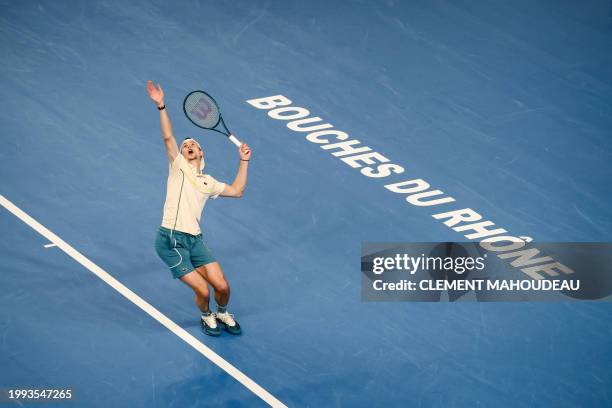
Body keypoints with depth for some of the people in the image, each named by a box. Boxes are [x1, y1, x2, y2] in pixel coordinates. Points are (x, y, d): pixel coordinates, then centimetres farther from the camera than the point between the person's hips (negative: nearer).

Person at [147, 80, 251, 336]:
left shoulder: (208, 182, 20)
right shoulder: (178, 167, 7)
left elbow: (237, 190, 24)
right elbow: (168, 137, -4)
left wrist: (244, 161, 23)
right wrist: (161, 106, -15)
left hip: (194, 240, 5)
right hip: (171, 240, -5)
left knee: (222, 287, -4)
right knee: (203, 291, -10)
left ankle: (222, 313, 29)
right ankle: (206, 316, 23)